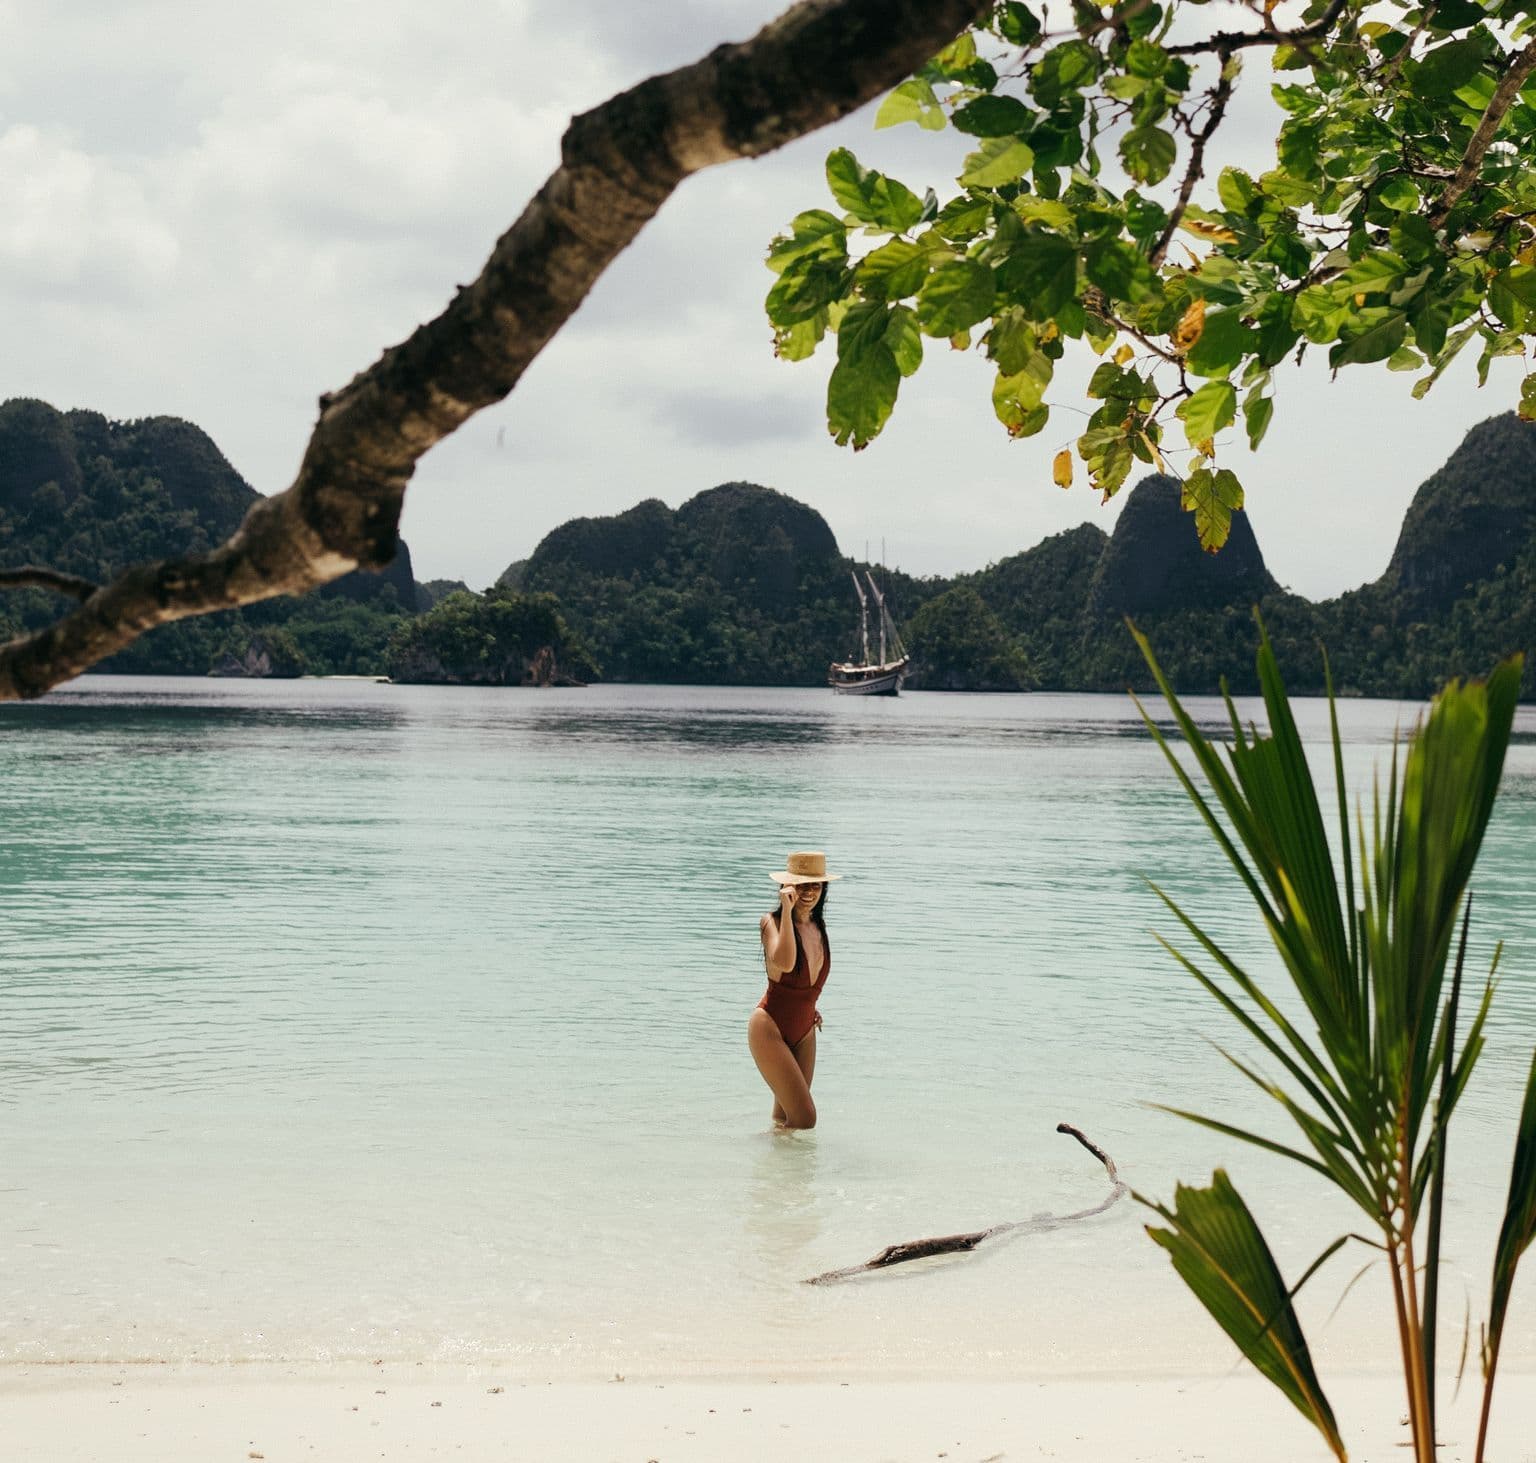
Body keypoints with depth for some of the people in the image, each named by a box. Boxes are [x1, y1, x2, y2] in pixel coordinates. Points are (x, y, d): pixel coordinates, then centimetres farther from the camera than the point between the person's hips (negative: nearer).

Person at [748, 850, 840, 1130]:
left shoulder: (818, 926, 6)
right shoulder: (772, 922, -16)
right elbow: (784, 962, -37)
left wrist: (809, 1008, 14)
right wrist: (787, 909, -33)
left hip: (805, 1033, 7)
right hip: (769, 1029, -7)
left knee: (784, 1118, 12)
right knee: (805, 1118, -13)